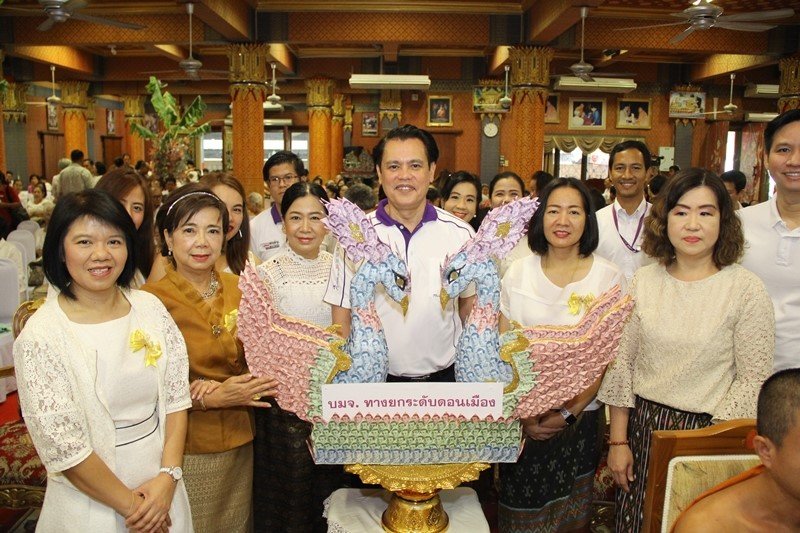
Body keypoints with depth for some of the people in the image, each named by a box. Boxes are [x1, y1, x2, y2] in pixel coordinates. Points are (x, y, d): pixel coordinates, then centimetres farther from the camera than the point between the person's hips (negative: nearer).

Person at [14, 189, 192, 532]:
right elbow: (61, 446, -16)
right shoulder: (40, 335, -16)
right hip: (91, 505, -3)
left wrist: (168, 475, -11)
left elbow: (176, 397, -2)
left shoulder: (150, 307, -4)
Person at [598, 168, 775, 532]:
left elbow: (752, 379, -9)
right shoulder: (644, 281, -1)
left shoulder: (746, 290, -10)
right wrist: (618, 440, 1)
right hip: (642, 428, 3)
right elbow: (621, 363, 1)